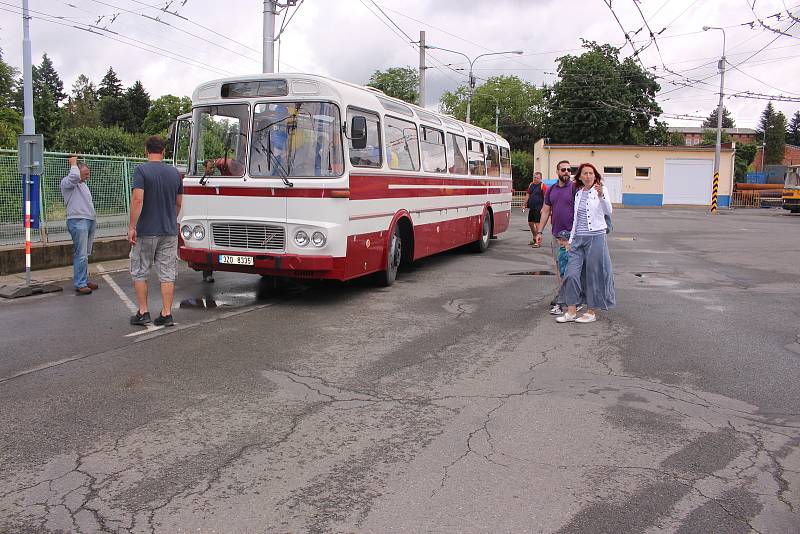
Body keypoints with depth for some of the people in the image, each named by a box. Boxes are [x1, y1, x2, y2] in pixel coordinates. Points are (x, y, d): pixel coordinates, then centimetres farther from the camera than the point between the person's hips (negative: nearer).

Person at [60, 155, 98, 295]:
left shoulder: (83, 184, 24)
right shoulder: (66, 181, -3)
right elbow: (74, 176, -26)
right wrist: (73, 163, -10)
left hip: (90, 221, 9)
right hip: (78, 221, -9)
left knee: (86, 254, 11)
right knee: (81, 255, -11)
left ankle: (84, 280, 16)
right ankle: (80, 284, -9)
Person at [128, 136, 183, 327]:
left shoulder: (142, 170, -9)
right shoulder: (174, 172, 6)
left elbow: (138, 200, -18)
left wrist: (132, 227, -15)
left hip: (146, 231, -4)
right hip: (170, 232, 4)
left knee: (140, 272, 10)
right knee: (167, 274, 6)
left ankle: (143, 312, 12)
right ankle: (166, 314, 5)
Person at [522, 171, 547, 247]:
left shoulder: (543, 186, -7)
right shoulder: (531, 185, 12)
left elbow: (546, 198, -12)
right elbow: (527, 195, 18)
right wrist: (524, 204, 11)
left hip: (538, 209, -7)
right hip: (531, 208, 7)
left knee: (537, 224, -7)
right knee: (530, 223, 14)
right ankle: (534, 238, 34)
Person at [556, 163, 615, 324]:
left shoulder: (601, 190, -3)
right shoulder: (578, 193, 13)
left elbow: (608, 211, -19)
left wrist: (601, 195, -35)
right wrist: (571, 239, 18)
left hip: (596, 237, -5)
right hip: (578, 238, 5)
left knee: (594, 275, 2)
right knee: (571, 274, -2)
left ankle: (592, 312, 13)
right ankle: (571, 311, 7)